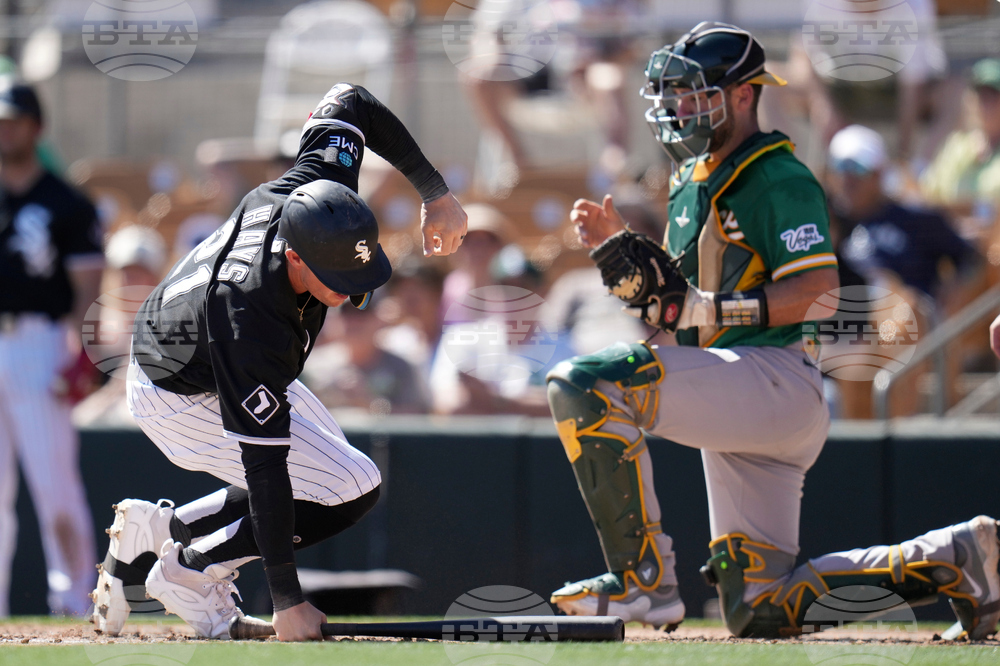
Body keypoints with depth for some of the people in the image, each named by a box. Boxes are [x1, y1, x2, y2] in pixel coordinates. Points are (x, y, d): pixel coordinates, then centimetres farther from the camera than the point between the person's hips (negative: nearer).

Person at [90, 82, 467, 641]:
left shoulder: (314, 194, -27)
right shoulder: (250, 326, -43)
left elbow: (351, 102, -8)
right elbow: (264, 466, -38)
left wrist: (436, 192, -8)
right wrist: (287, 603, -34)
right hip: (181, 401, -8)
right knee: (354, 489, -16)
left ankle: (158, 531, 20)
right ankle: (191, 571, -1)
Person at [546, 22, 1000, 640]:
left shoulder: (780, 179, -9)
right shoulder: (693, 182, 20)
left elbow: (821, 291, -19)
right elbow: (680, 296, 26)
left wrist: (706, 309, -24)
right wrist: (619, 245, 10)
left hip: (775, 378, -10)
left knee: (585, 383, -23)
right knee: (759, 612, 7)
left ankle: (645, 579, -21)